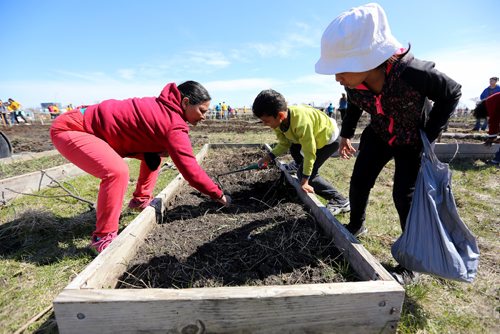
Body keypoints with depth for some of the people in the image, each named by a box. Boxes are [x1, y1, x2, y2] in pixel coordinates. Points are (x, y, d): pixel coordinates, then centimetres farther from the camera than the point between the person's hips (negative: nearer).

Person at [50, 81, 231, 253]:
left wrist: (164, 149, -8)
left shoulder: (164, 108, 0)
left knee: (153, 156, 7)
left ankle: (141, 200, 19)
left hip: (100, 126, 9)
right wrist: (218, 194, -14)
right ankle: (103, 237, -13)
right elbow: (190, 169, -24)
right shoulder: (173, 124, -27)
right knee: (117, 171, -31)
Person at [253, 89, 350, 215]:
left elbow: (309, 152, -33)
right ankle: (301, 166, 58)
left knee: (306, 174, -14)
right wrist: (269, 156, -19)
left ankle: (340, 201, -9)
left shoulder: (301, 122, -41)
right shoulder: (278, 120, -16)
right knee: (293, 146, 27)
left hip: (329, 137, -9)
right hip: (316, 133, 9)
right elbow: (284, 143, -4)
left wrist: (305, 181, -27)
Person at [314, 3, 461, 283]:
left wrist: (429, 136, -20)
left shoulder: (413, 72, -38)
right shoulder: (354, 81, -23)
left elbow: (452, 93, -18)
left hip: (413, 140, -4)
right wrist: (346, 134, 6)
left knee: (405, 195, -8)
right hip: (378, 135, 4)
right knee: (359, 182, 2)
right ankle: (356, 225, 30)